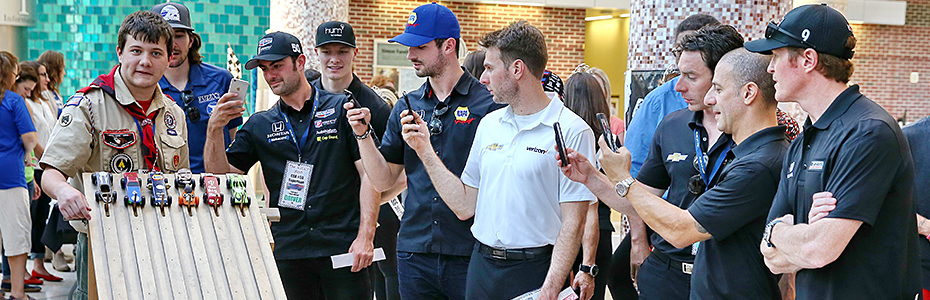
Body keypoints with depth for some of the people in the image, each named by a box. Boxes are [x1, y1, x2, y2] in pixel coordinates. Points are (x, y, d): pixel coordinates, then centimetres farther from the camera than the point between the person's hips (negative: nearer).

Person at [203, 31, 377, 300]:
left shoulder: (342, 109, 2)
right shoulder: (260, 125, 12)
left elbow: (369, 173, -2)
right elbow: (220, 172, 8)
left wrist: (365, 237, -10)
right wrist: (214, 129, -10)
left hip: (342, 246, -3)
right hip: (288, 252, 3)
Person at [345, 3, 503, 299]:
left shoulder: (489, 104, -6)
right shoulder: (406, 106, 9)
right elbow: (383, 180, 10)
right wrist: (362, 134, -3)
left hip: (469, 254, -4)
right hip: (415, 251, 4)